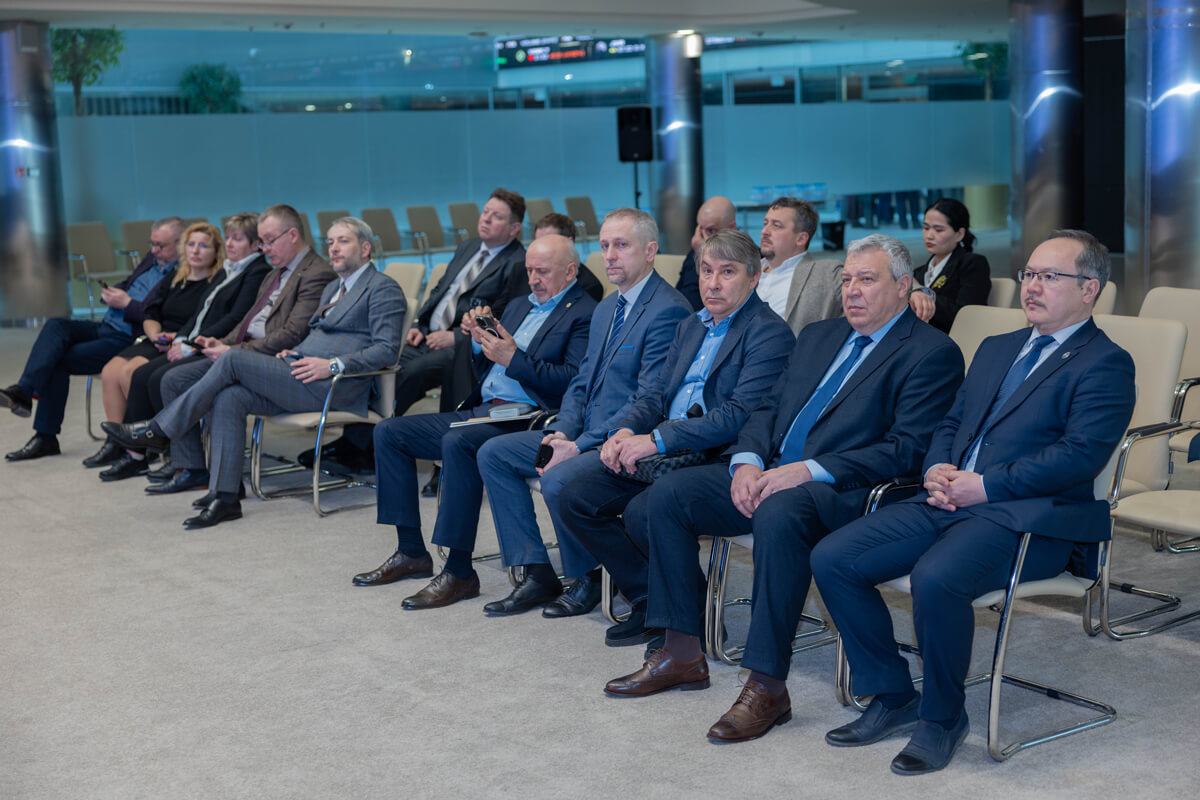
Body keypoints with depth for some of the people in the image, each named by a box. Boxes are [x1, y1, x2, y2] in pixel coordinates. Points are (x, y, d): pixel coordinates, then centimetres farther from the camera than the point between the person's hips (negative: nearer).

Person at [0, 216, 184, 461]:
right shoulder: (152, 258, 17)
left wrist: (127, 303, -16)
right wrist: (112, 293, 4)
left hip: (128, 339, -8)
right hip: (106, 328, 9)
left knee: (59, 360, -17)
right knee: (56, 325, -16)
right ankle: (23, 391, -24)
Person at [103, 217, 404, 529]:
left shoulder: (383, 289, 0)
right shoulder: (332, 288, 29)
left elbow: (387, 349, -11)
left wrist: (333, 365, -20)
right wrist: (291, 353, 10)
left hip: (332, 386, -8)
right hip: (302, 377, 9)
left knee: (233, 358, -19)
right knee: (229, 398, -17)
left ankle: (159, 430, -9)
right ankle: (225, 498, -18)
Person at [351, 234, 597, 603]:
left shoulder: (584, 315, -4)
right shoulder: (519, 306, 23)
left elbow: (573, 382, -18)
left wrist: (513, 358, -22)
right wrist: (481, 343, 3)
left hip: (525, 419, -9)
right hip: (480, 410, 10)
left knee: (457, 442, -36)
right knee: (389, 431, 2)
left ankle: (460, 571, -29)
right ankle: (411, 553, 5)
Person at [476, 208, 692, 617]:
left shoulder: (669, 310, -15)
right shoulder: (606, 308, 16)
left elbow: (649, 401, -20)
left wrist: (581, 446, -21)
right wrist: (563, 431, -2)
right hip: (583, 435, 10)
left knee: (558, 479, -32)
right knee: (493, 453, 2)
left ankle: (588, 578, -6)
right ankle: (534, 571, 2)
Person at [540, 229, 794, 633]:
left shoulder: (770, 333, -7)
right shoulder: (690, 327, 20)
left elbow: (740, 415, -18)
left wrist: (657, 440, -22)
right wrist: (626, 431, -4)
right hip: (662, 453, 8)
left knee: (642, 512, -31)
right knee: (575, 498, -7)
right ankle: (649, 598, 1)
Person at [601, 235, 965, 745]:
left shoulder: (933, 353, -2)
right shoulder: (818, 337, 22)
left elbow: (905, 450, -13)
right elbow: (768, 409, 20)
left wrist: (809, 471, -21)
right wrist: (748, 461, -3)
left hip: (841, 492, -8)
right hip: (769, 475, 8)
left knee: (779, 514, -38)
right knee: (669, 493, -8)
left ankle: (767, 687, -30)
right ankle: (682, 654, 0)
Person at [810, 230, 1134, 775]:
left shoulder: (1106, 364, 0)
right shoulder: (996, 349, 25)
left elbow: (1081, 455, -13)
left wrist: (986, 484, -16)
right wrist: (936, 470, 3)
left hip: (1027, 516, -8)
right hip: (948, 502, 8)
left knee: (935, 579, -36)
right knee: (831, 560, -9)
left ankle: (942, 717, -10)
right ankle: (893, 697, 5)